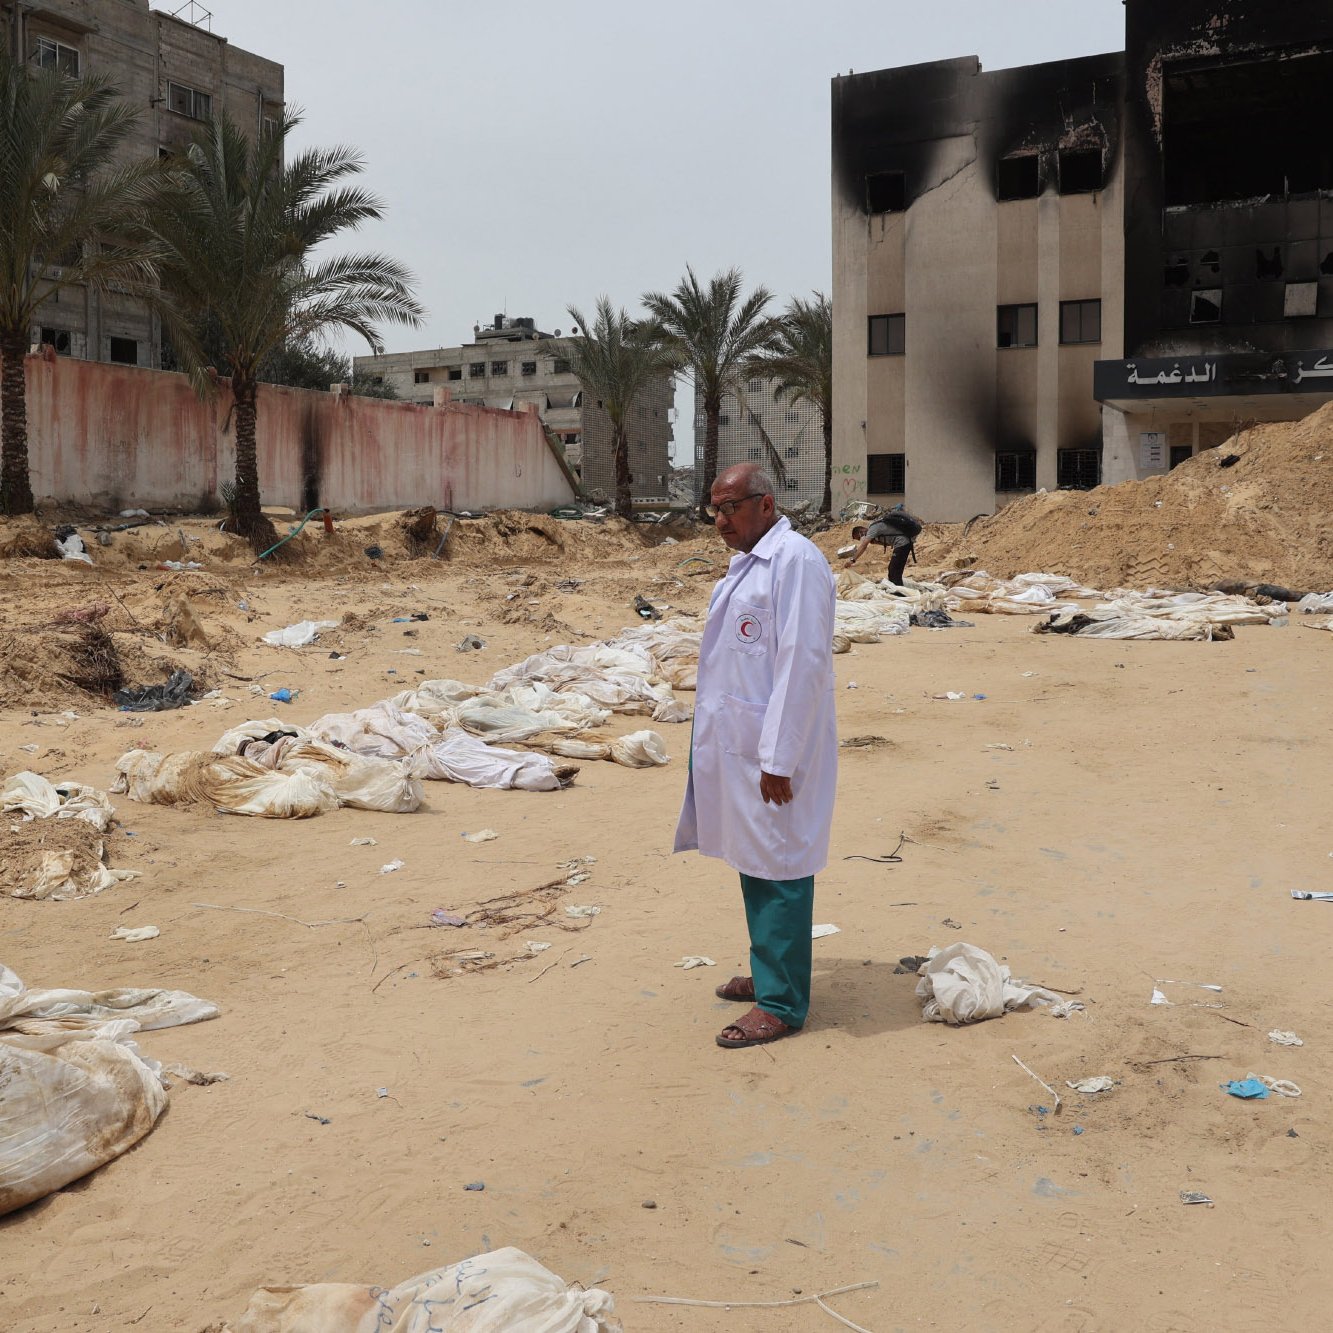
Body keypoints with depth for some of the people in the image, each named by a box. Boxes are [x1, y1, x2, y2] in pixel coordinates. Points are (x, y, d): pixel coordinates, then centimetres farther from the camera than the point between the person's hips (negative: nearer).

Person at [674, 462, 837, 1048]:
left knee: (778, 871, -1)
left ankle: (781, 1004, 9)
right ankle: (768, 973, 32)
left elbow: (803, 663, -21)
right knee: (753, 864, 17)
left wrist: (778, 758, -21)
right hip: (736, 744, 9)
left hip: (772, 750, -9)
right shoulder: (746, 562, 15)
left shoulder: (795, 560, -16)